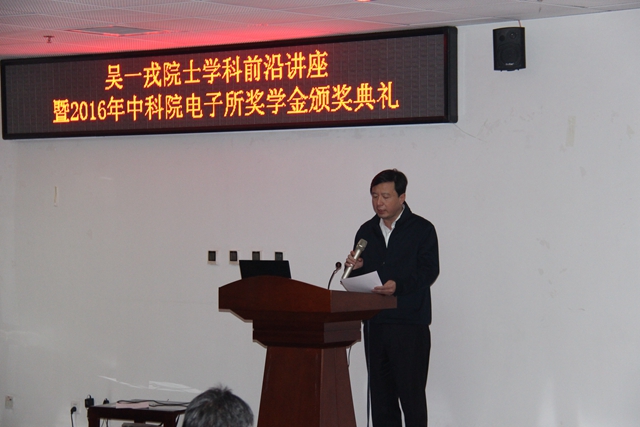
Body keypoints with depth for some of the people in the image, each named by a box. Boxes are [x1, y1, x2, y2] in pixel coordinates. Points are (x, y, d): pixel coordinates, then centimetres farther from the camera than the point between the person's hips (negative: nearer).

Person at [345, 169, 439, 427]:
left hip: (410, 322, -5)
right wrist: (354, 268, -5)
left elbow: (429, 270, -9)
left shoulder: (422, 229, 0)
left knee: (411, 393, -6)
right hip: (374, 323, 5)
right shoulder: (366, 232, 16)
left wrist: (399, 285, -24)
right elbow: (359, 279, 19)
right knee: (380, 392, 7)